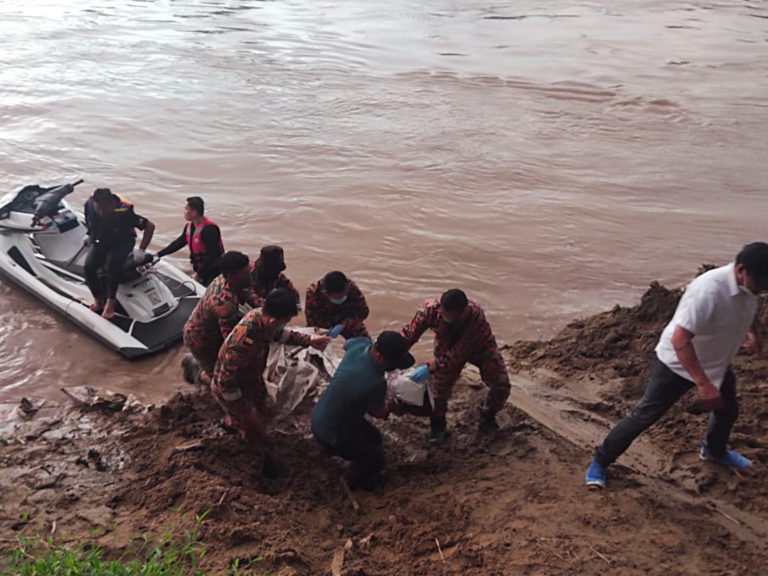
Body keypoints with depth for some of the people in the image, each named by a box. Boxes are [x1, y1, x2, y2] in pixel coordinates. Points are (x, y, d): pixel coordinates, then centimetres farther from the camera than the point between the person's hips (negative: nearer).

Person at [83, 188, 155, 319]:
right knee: (89, 266, -22)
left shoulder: (123, 212, -30)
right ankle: (98, 300, -2)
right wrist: (90, 234, 15)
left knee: (111, 264, -34)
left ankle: (110, 302, -21)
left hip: (122, 242, -4)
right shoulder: (89, 204, -18)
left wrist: (141, 250, -23)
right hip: (99, 242, 4)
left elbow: (150, 226, -23)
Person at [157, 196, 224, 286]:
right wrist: (158, 254, 16)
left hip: (214, 272, -9)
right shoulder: (189, 226, 6)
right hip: (201, 271, 9)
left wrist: (199, 273, -21)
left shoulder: (209, 229, -24)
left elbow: (212, 255, -25)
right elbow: (178, 243, 18)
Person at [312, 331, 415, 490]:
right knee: (375, 459, 13)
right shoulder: (376, 383, -37)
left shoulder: (361, 344, -18)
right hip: (331, 435, -7)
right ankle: (353, 485, 38)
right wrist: (386, 404, 9)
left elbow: (346, 344, 10)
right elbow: (379, 413, -14)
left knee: (374, 437, 25)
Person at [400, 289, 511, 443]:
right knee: (439, 384, -9)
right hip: (447, 345, 1)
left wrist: (430, 368, -50)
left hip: (478, 346, -1)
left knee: (501, 384, -8)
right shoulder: (431, 308, -38)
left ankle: (487, 414, 23)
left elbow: (458, 354, -41)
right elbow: (410, 333, -32)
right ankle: (437, 425, 18)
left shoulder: (476, 316, -44)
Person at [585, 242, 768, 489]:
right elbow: (679, 340, -38)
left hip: (716, 363, 8)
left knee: (728, 411, 24)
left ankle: (714, 450, 55)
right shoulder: (708, 290, -36)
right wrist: (703, 384, -40)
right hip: (677, 363, -7)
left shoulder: (748, 287, -10)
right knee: (645, 415, -3)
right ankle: (600, 462, 11)